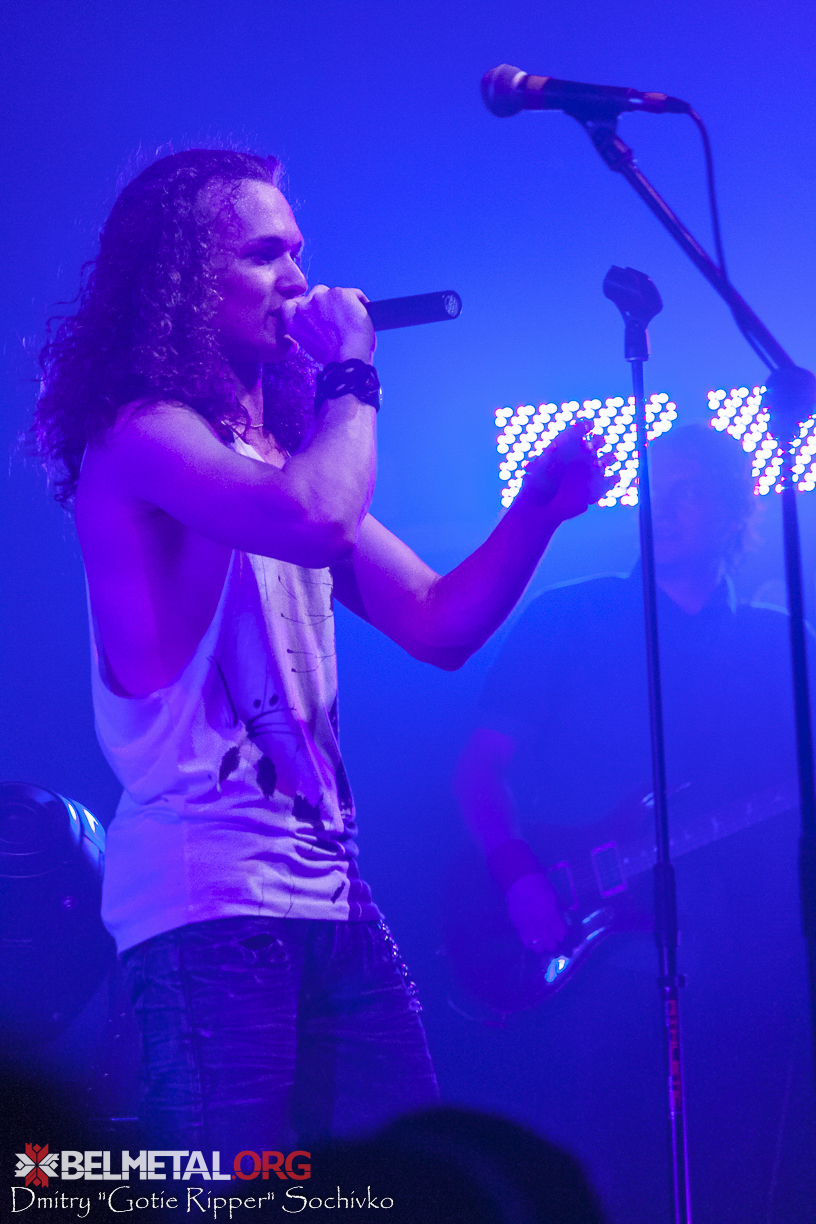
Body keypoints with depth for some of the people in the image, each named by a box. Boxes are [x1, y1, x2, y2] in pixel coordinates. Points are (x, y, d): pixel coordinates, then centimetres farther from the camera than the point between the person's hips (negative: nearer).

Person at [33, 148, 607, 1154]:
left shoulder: (282, 447, 20)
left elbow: (438, 625, 18)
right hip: (206, 892, -8)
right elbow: (314, 519, -27)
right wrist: (352, 373, -9)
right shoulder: (142, 432, -8)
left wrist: (538, 504, 3)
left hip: (325, 890, 8)